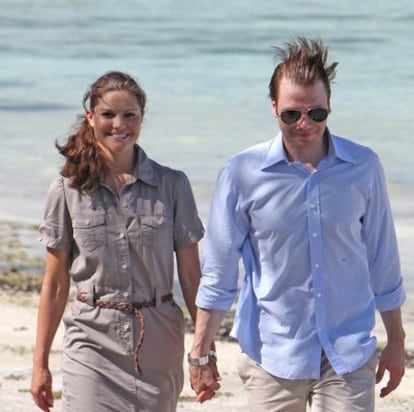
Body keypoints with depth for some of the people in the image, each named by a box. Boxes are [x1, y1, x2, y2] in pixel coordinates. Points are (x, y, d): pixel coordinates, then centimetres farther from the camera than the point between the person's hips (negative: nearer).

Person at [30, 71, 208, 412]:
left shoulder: (172, 185, 2)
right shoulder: (68, 190, 2)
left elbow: (191, 277, 4)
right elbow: (54, 285, 5)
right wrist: (40, 363, 5)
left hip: (159, 344, 1)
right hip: (93, 342, -1)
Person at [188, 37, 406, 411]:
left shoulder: (364, 167, 0)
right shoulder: (243, 174, -4)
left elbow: (382, 261, 10)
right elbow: (218, 274, 2)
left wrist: (396, 341, 14)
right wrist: (199, 354, 1)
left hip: (349, 356, 0)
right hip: (272, 355, 0)